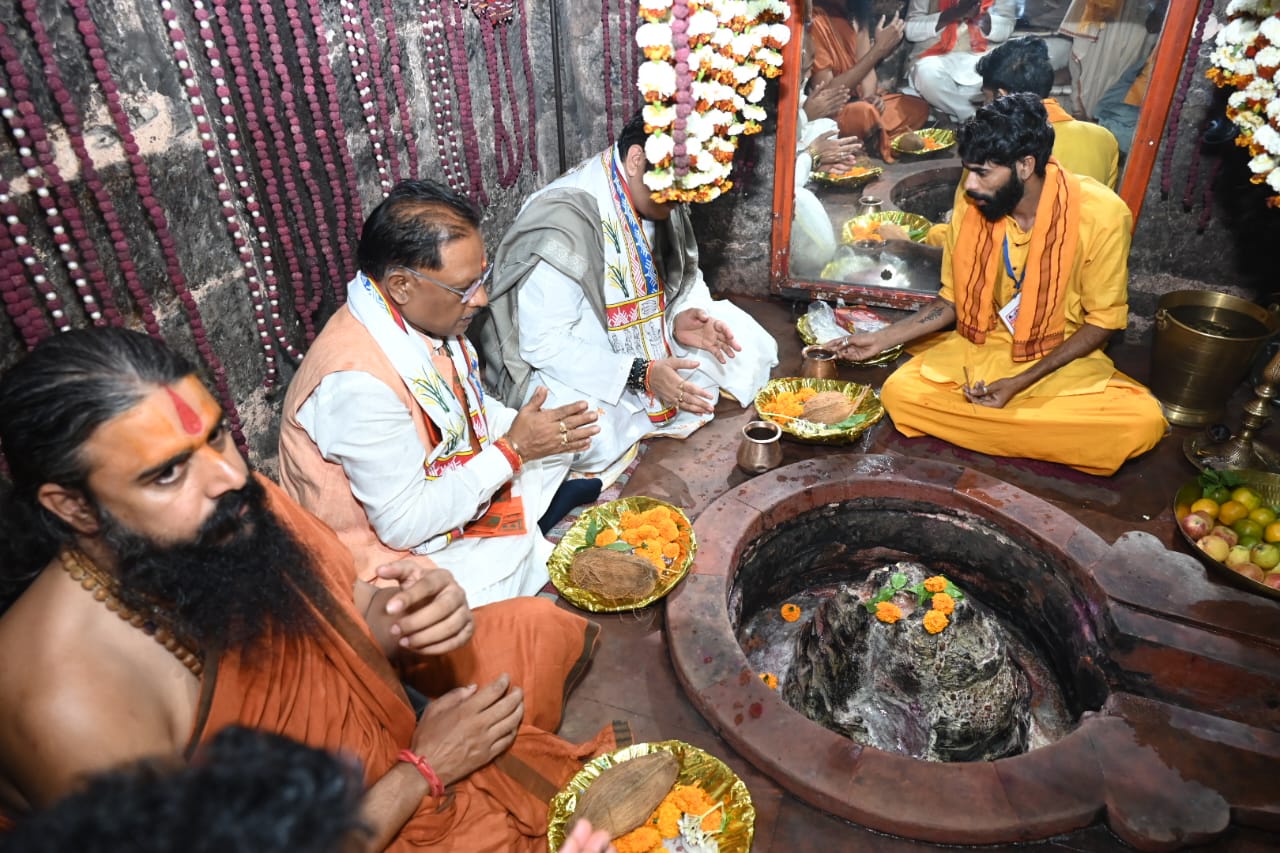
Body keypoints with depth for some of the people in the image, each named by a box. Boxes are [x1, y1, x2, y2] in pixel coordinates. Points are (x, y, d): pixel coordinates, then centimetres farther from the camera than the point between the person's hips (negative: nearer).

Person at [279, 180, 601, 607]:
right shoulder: (357, 382, -32)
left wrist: (532, 431, -7)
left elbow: (469, 408, 11)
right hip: (393, 552, -8)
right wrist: (513, 449, -23)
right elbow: (404, 524, -26)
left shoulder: (423, 317, -8)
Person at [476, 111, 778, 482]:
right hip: (560, 366, -8)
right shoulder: (563, 222, -26)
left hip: (646, 346, 8)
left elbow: (685, 274, 12)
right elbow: (543, 344, -27)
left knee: (745, 343, -2)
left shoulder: (661, 201, -3)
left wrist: (680, 316, -12)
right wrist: (641, 375, -32)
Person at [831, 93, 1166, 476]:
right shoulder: (969, 212, -7)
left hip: (1064, 361, -2)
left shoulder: (1101, 214, -18)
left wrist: (1022, 382, -20)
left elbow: (1102, 320, -10)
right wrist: (881, 339, -4)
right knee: (899, 393, -24)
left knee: (1141, 423, -29)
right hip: (977, 351, 2)